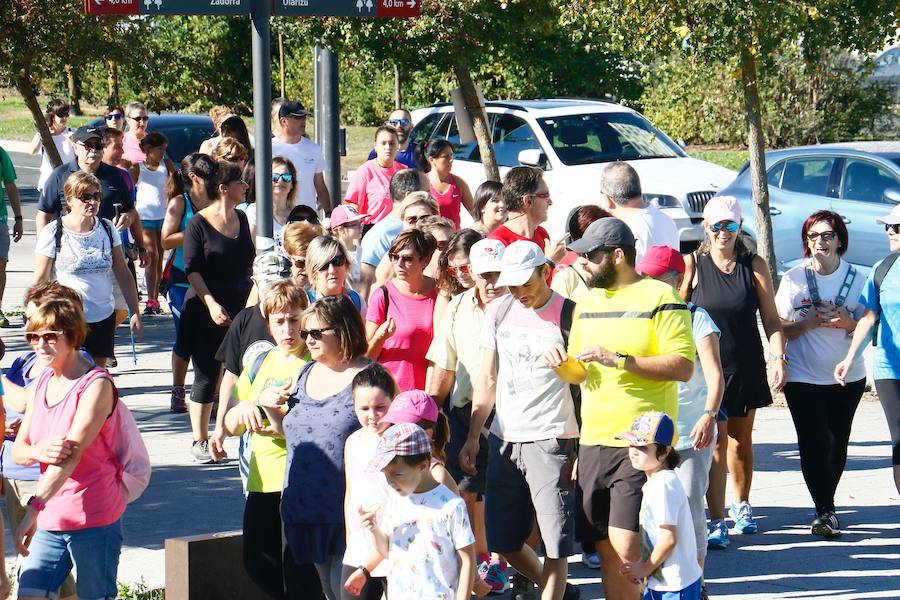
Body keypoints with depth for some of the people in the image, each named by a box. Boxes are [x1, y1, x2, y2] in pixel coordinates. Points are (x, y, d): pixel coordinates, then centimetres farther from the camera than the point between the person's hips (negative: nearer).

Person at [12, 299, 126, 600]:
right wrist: (38, 452, -17)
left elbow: (74, 451, -25)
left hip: (94, 518, -6)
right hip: (50, 519, 6)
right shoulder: (43, 382, 11)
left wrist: (34, 508, -36)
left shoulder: (97, 385, -12)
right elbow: (18, 451, 10)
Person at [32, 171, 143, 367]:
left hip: (103, 317, 4)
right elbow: (40, 281, -4)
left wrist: (135, 313, 8)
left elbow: (123, 274, 11)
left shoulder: (106, 229, 5)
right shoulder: (53, 233, -7)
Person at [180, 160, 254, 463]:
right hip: (207, 311, -5)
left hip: (241, 307, 5)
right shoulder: (199, 224, -7)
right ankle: (200, 441, 8)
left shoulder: (241, 219, 11)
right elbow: (192, 270, -10)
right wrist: (211, 304, -20)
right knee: (207, 375, 0)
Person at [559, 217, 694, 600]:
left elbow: (683, 366, -13)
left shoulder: (659, 297, -6)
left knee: (625, 549, -16)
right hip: (593, 443, 7)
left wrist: (619, 360, -19)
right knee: (606, 553, 6)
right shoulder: (587, 302, 16)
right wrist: (564, 365, 1)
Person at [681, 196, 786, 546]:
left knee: (741, 439, 13)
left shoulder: (754, 267, 2)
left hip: (746, 366, 2)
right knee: (715, 440, -10)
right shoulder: (692, 265, -2)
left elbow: (771, 318, 3)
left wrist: (779, 357, -7)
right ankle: (716, 521, -10)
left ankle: (742, 506, 33)